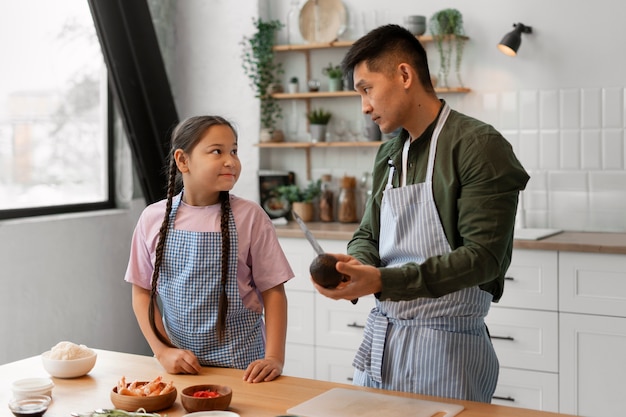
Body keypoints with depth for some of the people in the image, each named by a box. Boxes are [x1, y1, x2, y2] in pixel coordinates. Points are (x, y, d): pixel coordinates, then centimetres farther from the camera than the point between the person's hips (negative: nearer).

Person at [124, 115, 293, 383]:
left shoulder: (249, 217, -8)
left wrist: (274, 357, -14)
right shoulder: (153, 218, -2)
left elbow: (272, 291, -5)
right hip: (178, 362, 2)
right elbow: (142, 292, 4)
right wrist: (163, 351, -6)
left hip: (240, 363, -1)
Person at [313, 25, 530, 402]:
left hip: (446, 345, -7)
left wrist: (382, 280, -25)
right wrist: (356, 265, -10)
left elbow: (483, 256, -20)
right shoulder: (388, 155, 11)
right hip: (379, 340, 7)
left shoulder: (477, 145, -13)